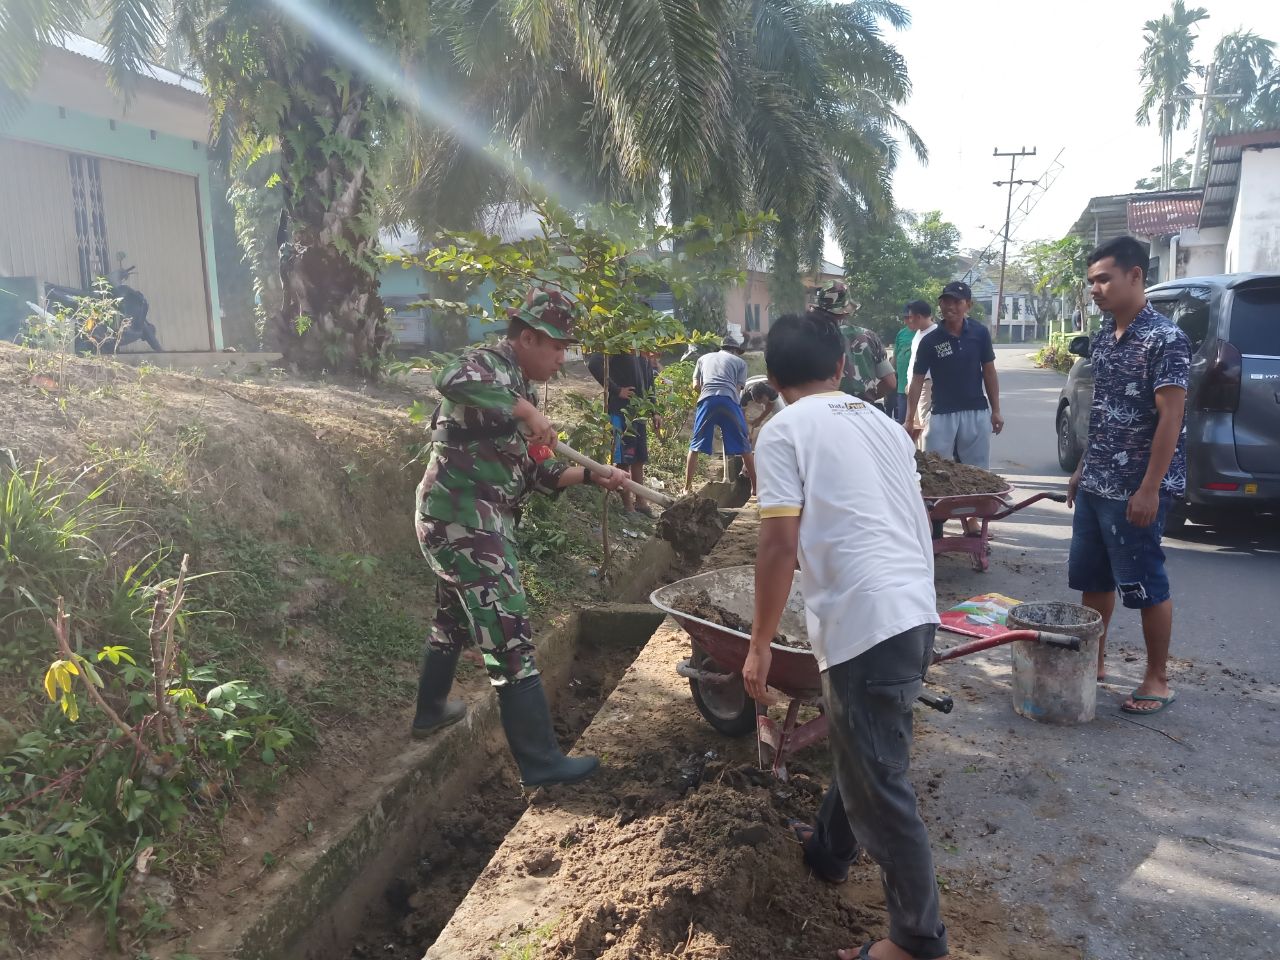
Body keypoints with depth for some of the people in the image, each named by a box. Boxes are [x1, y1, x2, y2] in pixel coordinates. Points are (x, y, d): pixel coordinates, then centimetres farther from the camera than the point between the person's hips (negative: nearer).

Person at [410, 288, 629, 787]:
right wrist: (527, 411, -30)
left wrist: (591, 476, 8)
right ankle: (540, 759, 2)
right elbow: (451, 381, -38)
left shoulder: (519, 389, 16)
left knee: (455, 619, 27)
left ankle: (430, 709, 49)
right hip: (464, 520, -10)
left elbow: (530, 474, 15)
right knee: (510, 637, -6)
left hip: (466, 523, 10)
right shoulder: (489, 363, -12)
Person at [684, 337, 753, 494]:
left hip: (707, 400, 1)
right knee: (744, 447, 7)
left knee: (695, 446, 8)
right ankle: (756, 487, 11)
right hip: (729, 400, -1)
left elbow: (696, 385, 20)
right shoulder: (740, 362, 23)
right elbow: (738, 388, 13)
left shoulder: (704, 358, 29)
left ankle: (687, 488, 6)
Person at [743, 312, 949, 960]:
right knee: (860, 749, 26)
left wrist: (759, 646, -4)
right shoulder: (883, 423, 16)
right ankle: (829, 850, 47)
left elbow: (780, 546, -12)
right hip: (916, 611, 9)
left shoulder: (785, 430, -4)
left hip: (866, 621, -8)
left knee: (880, 782, 6)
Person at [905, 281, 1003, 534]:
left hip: (977, 412, 2)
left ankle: (970, 517, 23)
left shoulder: (980, 333, -1)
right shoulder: (930, 340, -6)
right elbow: (918, 380, -4)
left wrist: (995, 410, 4)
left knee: (976, 472, 8)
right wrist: (910, 418, -9)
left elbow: (989, 373, 6)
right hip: (942, 414, -2)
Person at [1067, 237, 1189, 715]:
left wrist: (1149, 489, -20)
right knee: (1090, 577, 15)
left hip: (1135, 489, -8)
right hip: (1095, 483, 8)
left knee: (1144, 584, 2)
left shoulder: (1165, 338, -14)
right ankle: (1093, 660, 29)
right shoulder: (1102, 337, 10)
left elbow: (1170, 418, -17)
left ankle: (1157, 680, 17)